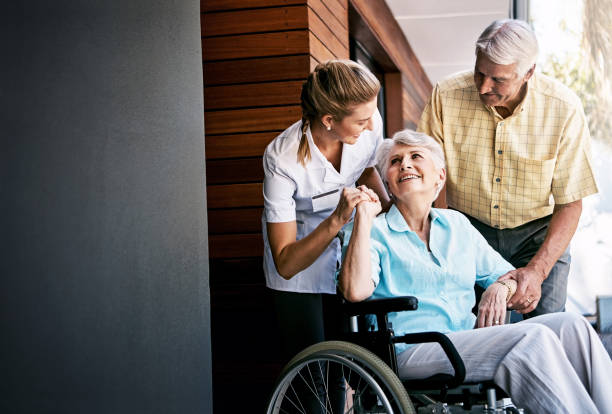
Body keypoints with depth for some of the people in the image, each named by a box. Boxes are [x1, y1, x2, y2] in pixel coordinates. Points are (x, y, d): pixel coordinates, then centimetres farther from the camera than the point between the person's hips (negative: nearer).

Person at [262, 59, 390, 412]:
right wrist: (337, 220, -41)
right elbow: (286, 264, -29)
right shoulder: (283, 159, -32)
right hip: (299, 267, -4)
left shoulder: (370, 126, -19)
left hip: (349, 252, 4)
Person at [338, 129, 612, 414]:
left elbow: (506, 273, 27)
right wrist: (364, 216, -9)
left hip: (471, 342, 6)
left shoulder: (456, 224, 22)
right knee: (534, 338, -27)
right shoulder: (373, 231, 6)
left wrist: (500, 287, 2)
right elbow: (355, 290, -14)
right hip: (412, 353, -6)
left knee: (570, 325, -17)